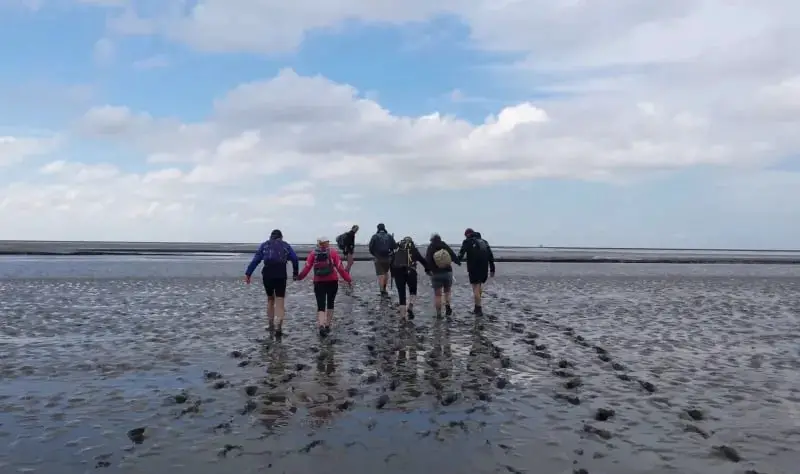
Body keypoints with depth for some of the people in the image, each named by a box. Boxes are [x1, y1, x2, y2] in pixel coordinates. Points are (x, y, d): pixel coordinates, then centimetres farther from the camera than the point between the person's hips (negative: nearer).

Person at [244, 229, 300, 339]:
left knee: (270, 299, 21)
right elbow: (295, 259, 3)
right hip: (281, 275, -1)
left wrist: (248, 274, 1)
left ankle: (271, 325, 27)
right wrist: (295, 273, 11)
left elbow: (255, 260, 4)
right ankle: (278, 327, -16)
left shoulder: (264, 245, 14)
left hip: (267, 275, 1)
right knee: (280, 302, -1)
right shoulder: (286, 245, 13)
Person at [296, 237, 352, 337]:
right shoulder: (333, 252, -3)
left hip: (318, 283, 0)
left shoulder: (313, 253, 0)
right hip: (332, 282, 0)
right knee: (330, 304, 18)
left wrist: (299, 277, 9)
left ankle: (321, 326, -19)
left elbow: (307, 268, -5)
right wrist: (348, 279, -3)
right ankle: (327, 326, 22)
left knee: (321, 306, 1)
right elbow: (340, 268, -8)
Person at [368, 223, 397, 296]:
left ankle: (382, 291, -10)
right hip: (388, 258, 3)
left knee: (380, 275, -3)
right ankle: (384, 289, 24)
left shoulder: (375, 236, -3)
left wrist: (373, 254, 10)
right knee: (386, 273, 22)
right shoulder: (389, 236, 3)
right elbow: (395, 246, -1)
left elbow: (371, 247, -7)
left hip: (378, 258, -3)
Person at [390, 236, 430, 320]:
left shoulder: (397, 250, 17)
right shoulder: (413, 250, 10)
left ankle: (402, 316, 8)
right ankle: (410, 309, -2)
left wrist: (393, 275, 25)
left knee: (401, 294, 10)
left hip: (398, 273, 2)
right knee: (413, 291, 20)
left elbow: (392, 263, 17)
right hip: (410, 272, -2)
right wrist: (427, 270, 21)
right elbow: (422, 260, 8)